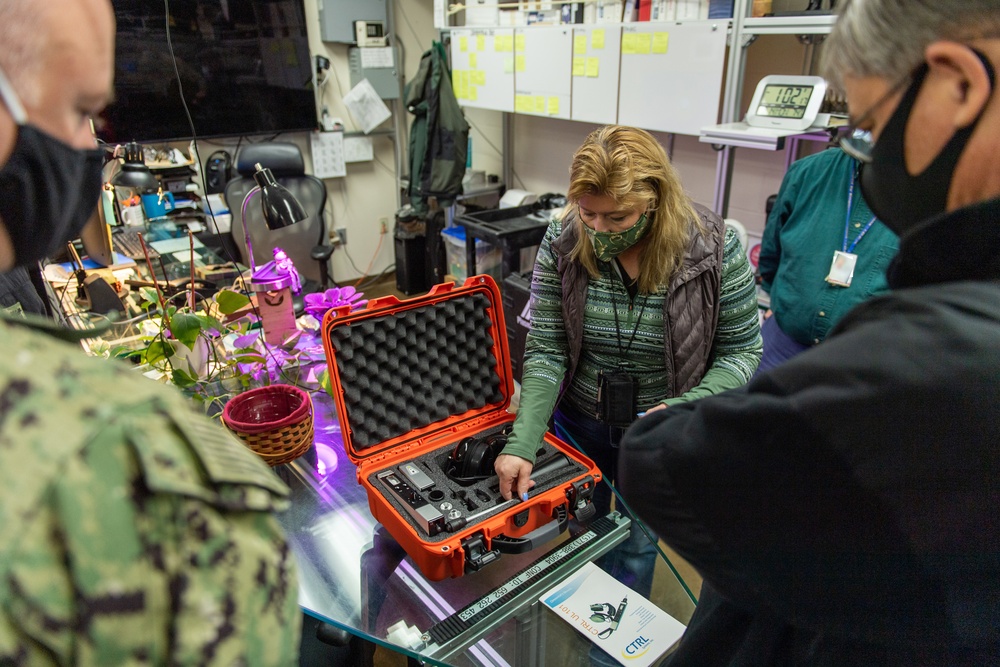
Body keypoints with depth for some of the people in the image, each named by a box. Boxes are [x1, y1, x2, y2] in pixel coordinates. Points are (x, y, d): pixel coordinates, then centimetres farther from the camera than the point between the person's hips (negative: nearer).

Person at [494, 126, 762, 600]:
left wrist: (683, 409, -29)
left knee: (636, 544, 17)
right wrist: (522, 443, -25)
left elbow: (741, 351, -12)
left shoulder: (714, 249, -21)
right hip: (580, 419, 2)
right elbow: (545, 349, -16)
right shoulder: (563, 241, -16)